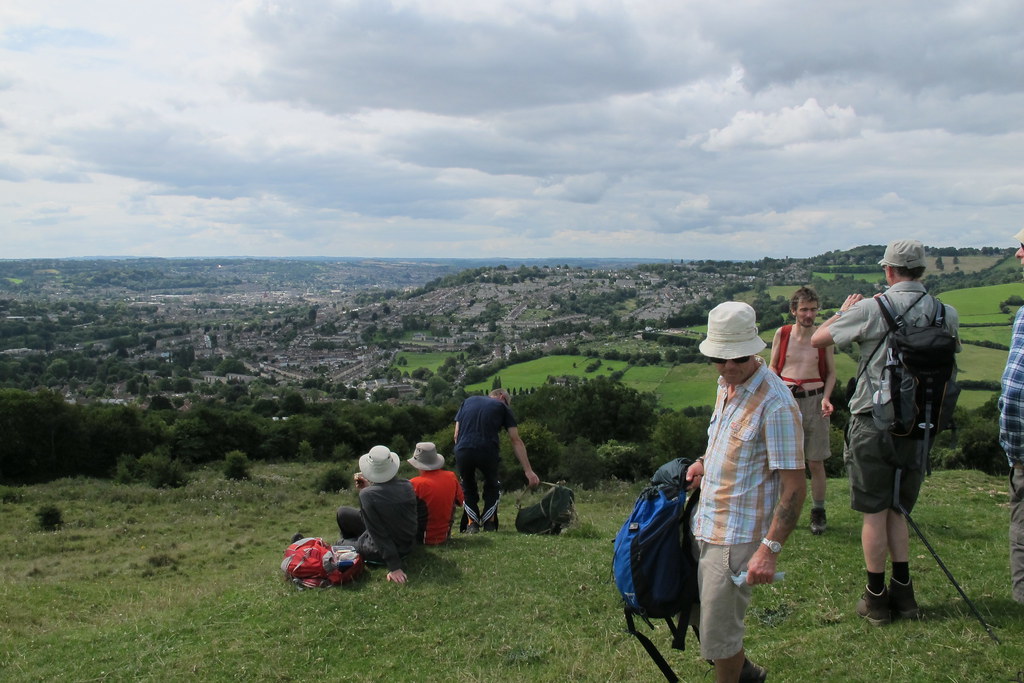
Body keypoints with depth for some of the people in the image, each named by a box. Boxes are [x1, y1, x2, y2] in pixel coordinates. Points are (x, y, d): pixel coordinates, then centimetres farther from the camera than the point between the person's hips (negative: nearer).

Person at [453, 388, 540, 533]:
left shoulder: (468, 401, 27)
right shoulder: (502, 407, 19)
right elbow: (516, 441, 13)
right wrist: (528, 471, 10)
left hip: (462, 451, 2)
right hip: (487, 452, -1)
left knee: (468, 488, 26)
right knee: (492, 486, 26)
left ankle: (471, 524, 15)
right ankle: (489, 523, 20)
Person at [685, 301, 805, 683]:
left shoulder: (776, 405, -22)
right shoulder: (727, 384, 5)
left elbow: (795, 488, -22)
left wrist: (770, 549, -26)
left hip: (737, 536, -9)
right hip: (708, 523, 9)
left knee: (718, 635, 1)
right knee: (708, 618, 22)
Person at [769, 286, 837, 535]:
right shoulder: (782, 334, 2)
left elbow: (831, 372, 10)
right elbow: (772, 366, 11)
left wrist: (826, 397, -7)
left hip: (814, 402, -1)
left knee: (816, 462, 3)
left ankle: (818, 512, 18)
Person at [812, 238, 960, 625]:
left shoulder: (871, 309, -13)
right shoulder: (946, 314, 0)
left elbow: (816, 340, -6)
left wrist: (843, 312, 11)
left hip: (873, 422, -4)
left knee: (874, 512, 6)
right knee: (897, 510, 18)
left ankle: (876, 598, 14)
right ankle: (903, 592, 21)